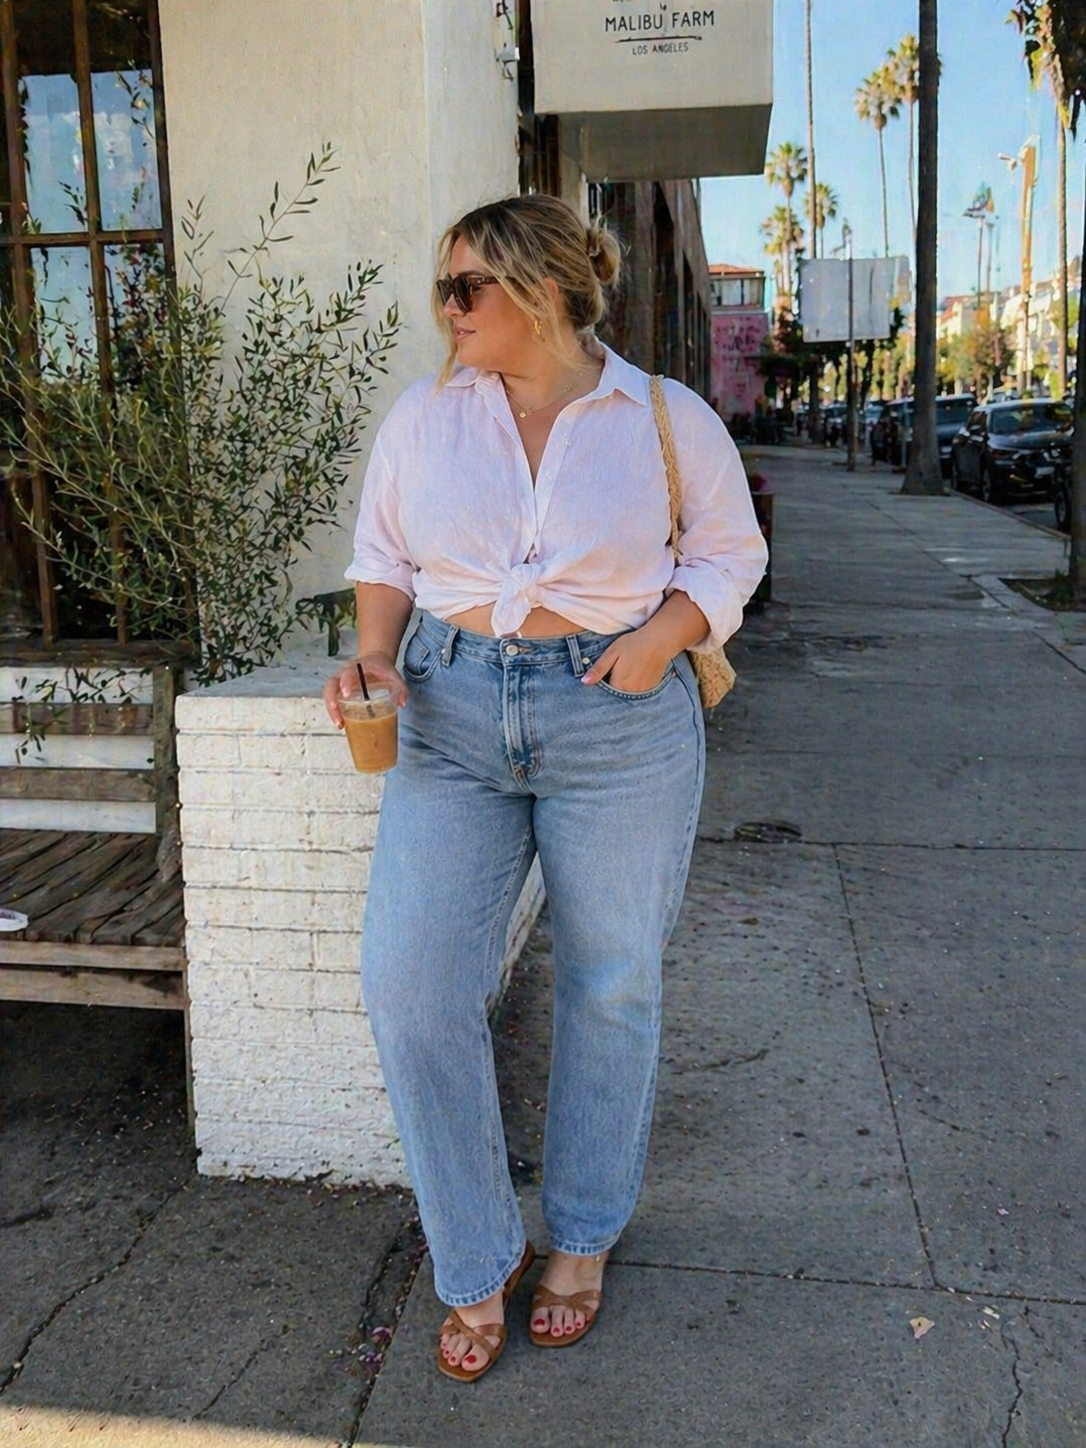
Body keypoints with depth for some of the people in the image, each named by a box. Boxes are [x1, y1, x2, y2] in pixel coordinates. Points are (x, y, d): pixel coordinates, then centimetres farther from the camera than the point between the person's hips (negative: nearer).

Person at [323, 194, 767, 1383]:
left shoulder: (669, 421, 0)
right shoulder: (425, 417, 6)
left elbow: (730, 553, 9)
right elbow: (384, 553, 14)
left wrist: (665, 633, -10)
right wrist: (374, 655, -5)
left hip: (622, 725, -1)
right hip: (452, 719, 2)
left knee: (609, 990, 9)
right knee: (410, 985, -7)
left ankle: (583, 1240, 34)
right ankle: (478, 1262, 15)